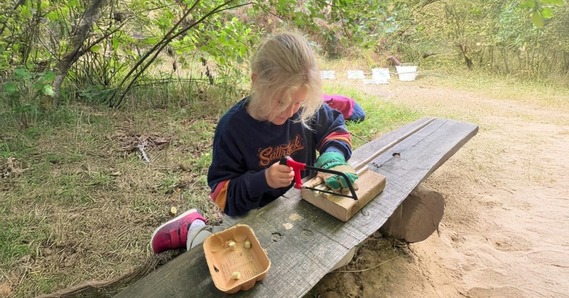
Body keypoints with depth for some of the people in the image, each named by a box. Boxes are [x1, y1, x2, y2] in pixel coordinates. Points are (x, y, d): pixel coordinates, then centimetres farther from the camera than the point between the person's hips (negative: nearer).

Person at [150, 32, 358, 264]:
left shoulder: (308, 108, -15)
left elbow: (335, 129, 4)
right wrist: (263, 180, -36)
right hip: (249, 216, -4)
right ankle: (194, 231, 17)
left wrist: (333, 155, -19)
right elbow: (221, 192, -17)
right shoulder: (232, 126, -23)